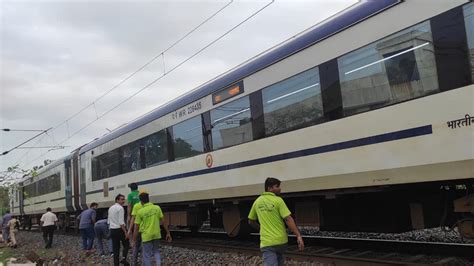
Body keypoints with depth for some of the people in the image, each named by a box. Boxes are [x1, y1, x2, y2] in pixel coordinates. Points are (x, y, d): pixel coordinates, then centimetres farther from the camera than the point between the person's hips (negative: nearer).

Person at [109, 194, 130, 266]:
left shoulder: (110, 208, 14)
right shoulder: (120, 208, -12)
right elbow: (121, 222, -19)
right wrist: (126, 232, -18)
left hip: (112, 230, 7)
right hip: (119, 229, -7)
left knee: (115, 249, 10)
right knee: (126, 244, 7)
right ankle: (124, 258, -12)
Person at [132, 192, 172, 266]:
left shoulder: (140, 212, -10)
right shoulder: (157, 208, -5)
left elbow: (137, 228, -5)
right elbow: (163, 221, -2)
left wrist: (134, 240, 4)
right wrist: (168, 233, 7)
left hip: (146, 236, -3)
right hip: (156, 234, 3)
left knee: (146, 255, 9)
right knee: (156, 251, 23)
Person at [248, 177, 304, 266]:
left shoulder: (257, 201, 5)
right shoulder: (278, 200, -8)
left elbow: (251, 221, 15)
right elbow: (288, 219, -14)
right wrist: (298, 236, -13)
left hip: (266, 242, 1)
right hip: (281, 240, -1)